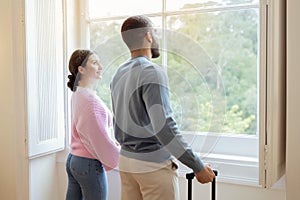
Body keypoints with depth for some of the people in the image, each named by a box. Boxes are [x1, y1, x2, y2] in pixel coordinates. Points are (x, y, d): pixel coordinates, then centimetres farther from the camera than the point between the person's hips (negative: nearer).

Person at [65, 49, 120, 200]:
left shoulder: (77, 94, 9)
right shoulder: (90, 100, -20)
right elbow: (101, 139, -19)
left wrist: (112, 142, 9)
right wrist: (120, 156, -4)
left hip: (73, 160, 9)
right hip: (90, 164, -9)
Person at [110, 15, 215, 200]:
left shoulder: (119, 73, 8)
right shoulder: (152, 72, -18)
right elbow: (164, 127, -25)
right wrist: (198, 166, -18)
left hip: (126, 159, 8)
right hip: (154, 164, -8)